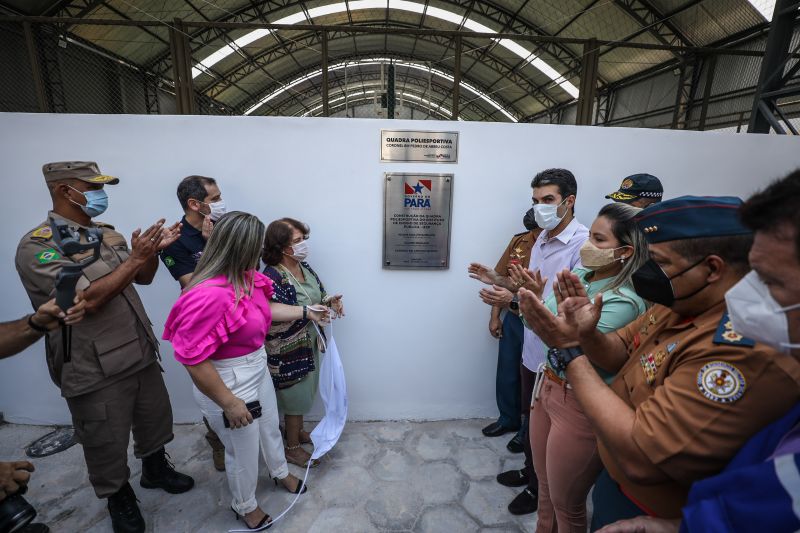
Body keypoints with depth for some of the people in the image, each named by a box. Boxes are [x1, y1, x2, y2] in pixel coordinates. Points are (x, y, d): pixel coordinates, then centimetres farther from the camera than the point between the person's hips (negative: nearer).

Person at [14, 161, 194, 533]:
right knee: (107, 446, 15)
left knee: (156, 420, 23)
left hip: (141, 354, 7)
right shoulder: (37, 246, -16)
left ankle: (155, 471, 49)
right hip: (96, 372, -6)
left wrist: (154, 250, -6)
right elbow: (89, 299, -26)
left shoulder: (108, 234, 5)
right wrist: (136, 257, -25)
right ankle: (119, 499, 40)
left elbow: (143, 278, 12)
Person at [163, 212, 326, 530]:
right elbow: (193, 360, -29)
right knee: (243, 450, 17)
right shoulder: (209, 295, -34)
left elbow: (264, 308, 11)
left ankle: (281, 473, 59)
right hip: (229, 382, -8)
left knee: (270, 426, 29)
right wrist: (229, 403, -21)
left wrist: (306, 312, 8)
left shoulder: (245, 276, -7)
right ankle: (245, 506, 48)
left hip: (256, 369, 8)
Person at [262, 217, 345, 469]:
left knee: (305, 393, 25)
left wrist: (330, 301, -8)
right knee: (295, 398, 12)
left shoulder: (304, 266, -1)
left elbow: (317, 295, 11)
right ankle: (292, 448, 36)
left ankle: (298, 431, 50)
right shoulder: (272, 277, -25)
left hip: (310, 344, 8)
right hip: (288, 352, -8)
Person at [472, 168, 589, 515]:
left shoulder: (583, 245, -22)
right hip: (532, 349, 8)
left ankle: (540, 488, 38)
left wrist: (513, 302, -30)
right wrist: (495, 279, -1)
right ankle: (530, 472, 48)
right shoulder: (542, 238, 6)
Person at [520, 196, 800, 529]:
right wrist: (586, 334, -18)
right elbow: (620, 350, 4)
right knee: (596, 521, 31)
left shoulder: (745, 353, -36)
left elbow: (639, 454, -36)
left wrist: (570, 351, -30)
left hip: (647, 514, -7)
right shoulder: (680, 303, -7)